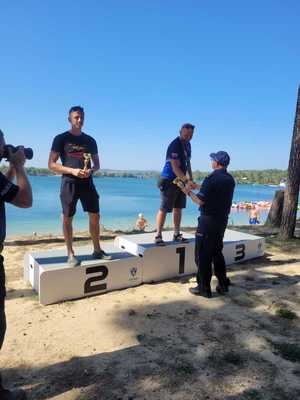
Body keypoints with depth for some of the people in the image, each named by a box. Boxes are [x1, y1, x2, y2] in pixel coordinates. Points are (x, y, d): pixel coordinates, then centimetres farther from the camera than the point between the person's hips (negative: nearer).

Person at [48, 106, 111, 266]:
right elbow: (51, 164, -5)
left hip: (87, 182, 4)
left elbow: (97, 164, 16)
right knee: (67, 218, 1)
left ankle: (97, 250, 18)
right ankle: (71, 254, 13)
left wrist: (91, 170, -7)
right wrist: (72, 171, -18)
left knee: (95, 216, 4)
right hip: (69, 183, -4)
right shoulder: (61, 139, -1)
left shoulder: (90, 140, 12)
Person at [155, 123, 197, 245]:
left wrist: (190, 180, 11)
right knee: (164, 209, -5)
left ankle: (176, 234, 21)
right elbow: (175, 168, -24)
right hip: (169, 181, -9)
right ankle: (158, 236, 3)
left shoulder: (187, 145, 10)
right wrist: (187, 181, -31)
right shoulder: (174, 146, -18)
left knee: (178, 208, 11)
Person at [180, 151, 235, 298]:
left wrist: (189, 192, -1)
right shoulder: (230, 180, 7)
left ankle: (204, 288, 8)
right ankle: (223, 284, 24)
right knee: (217, 252, 18)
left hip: (208, 220, -7)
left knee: (203, 254, 2)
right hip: (223, 220, 8)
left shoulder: (211, 178, -15)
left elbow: (200, 201, -18)